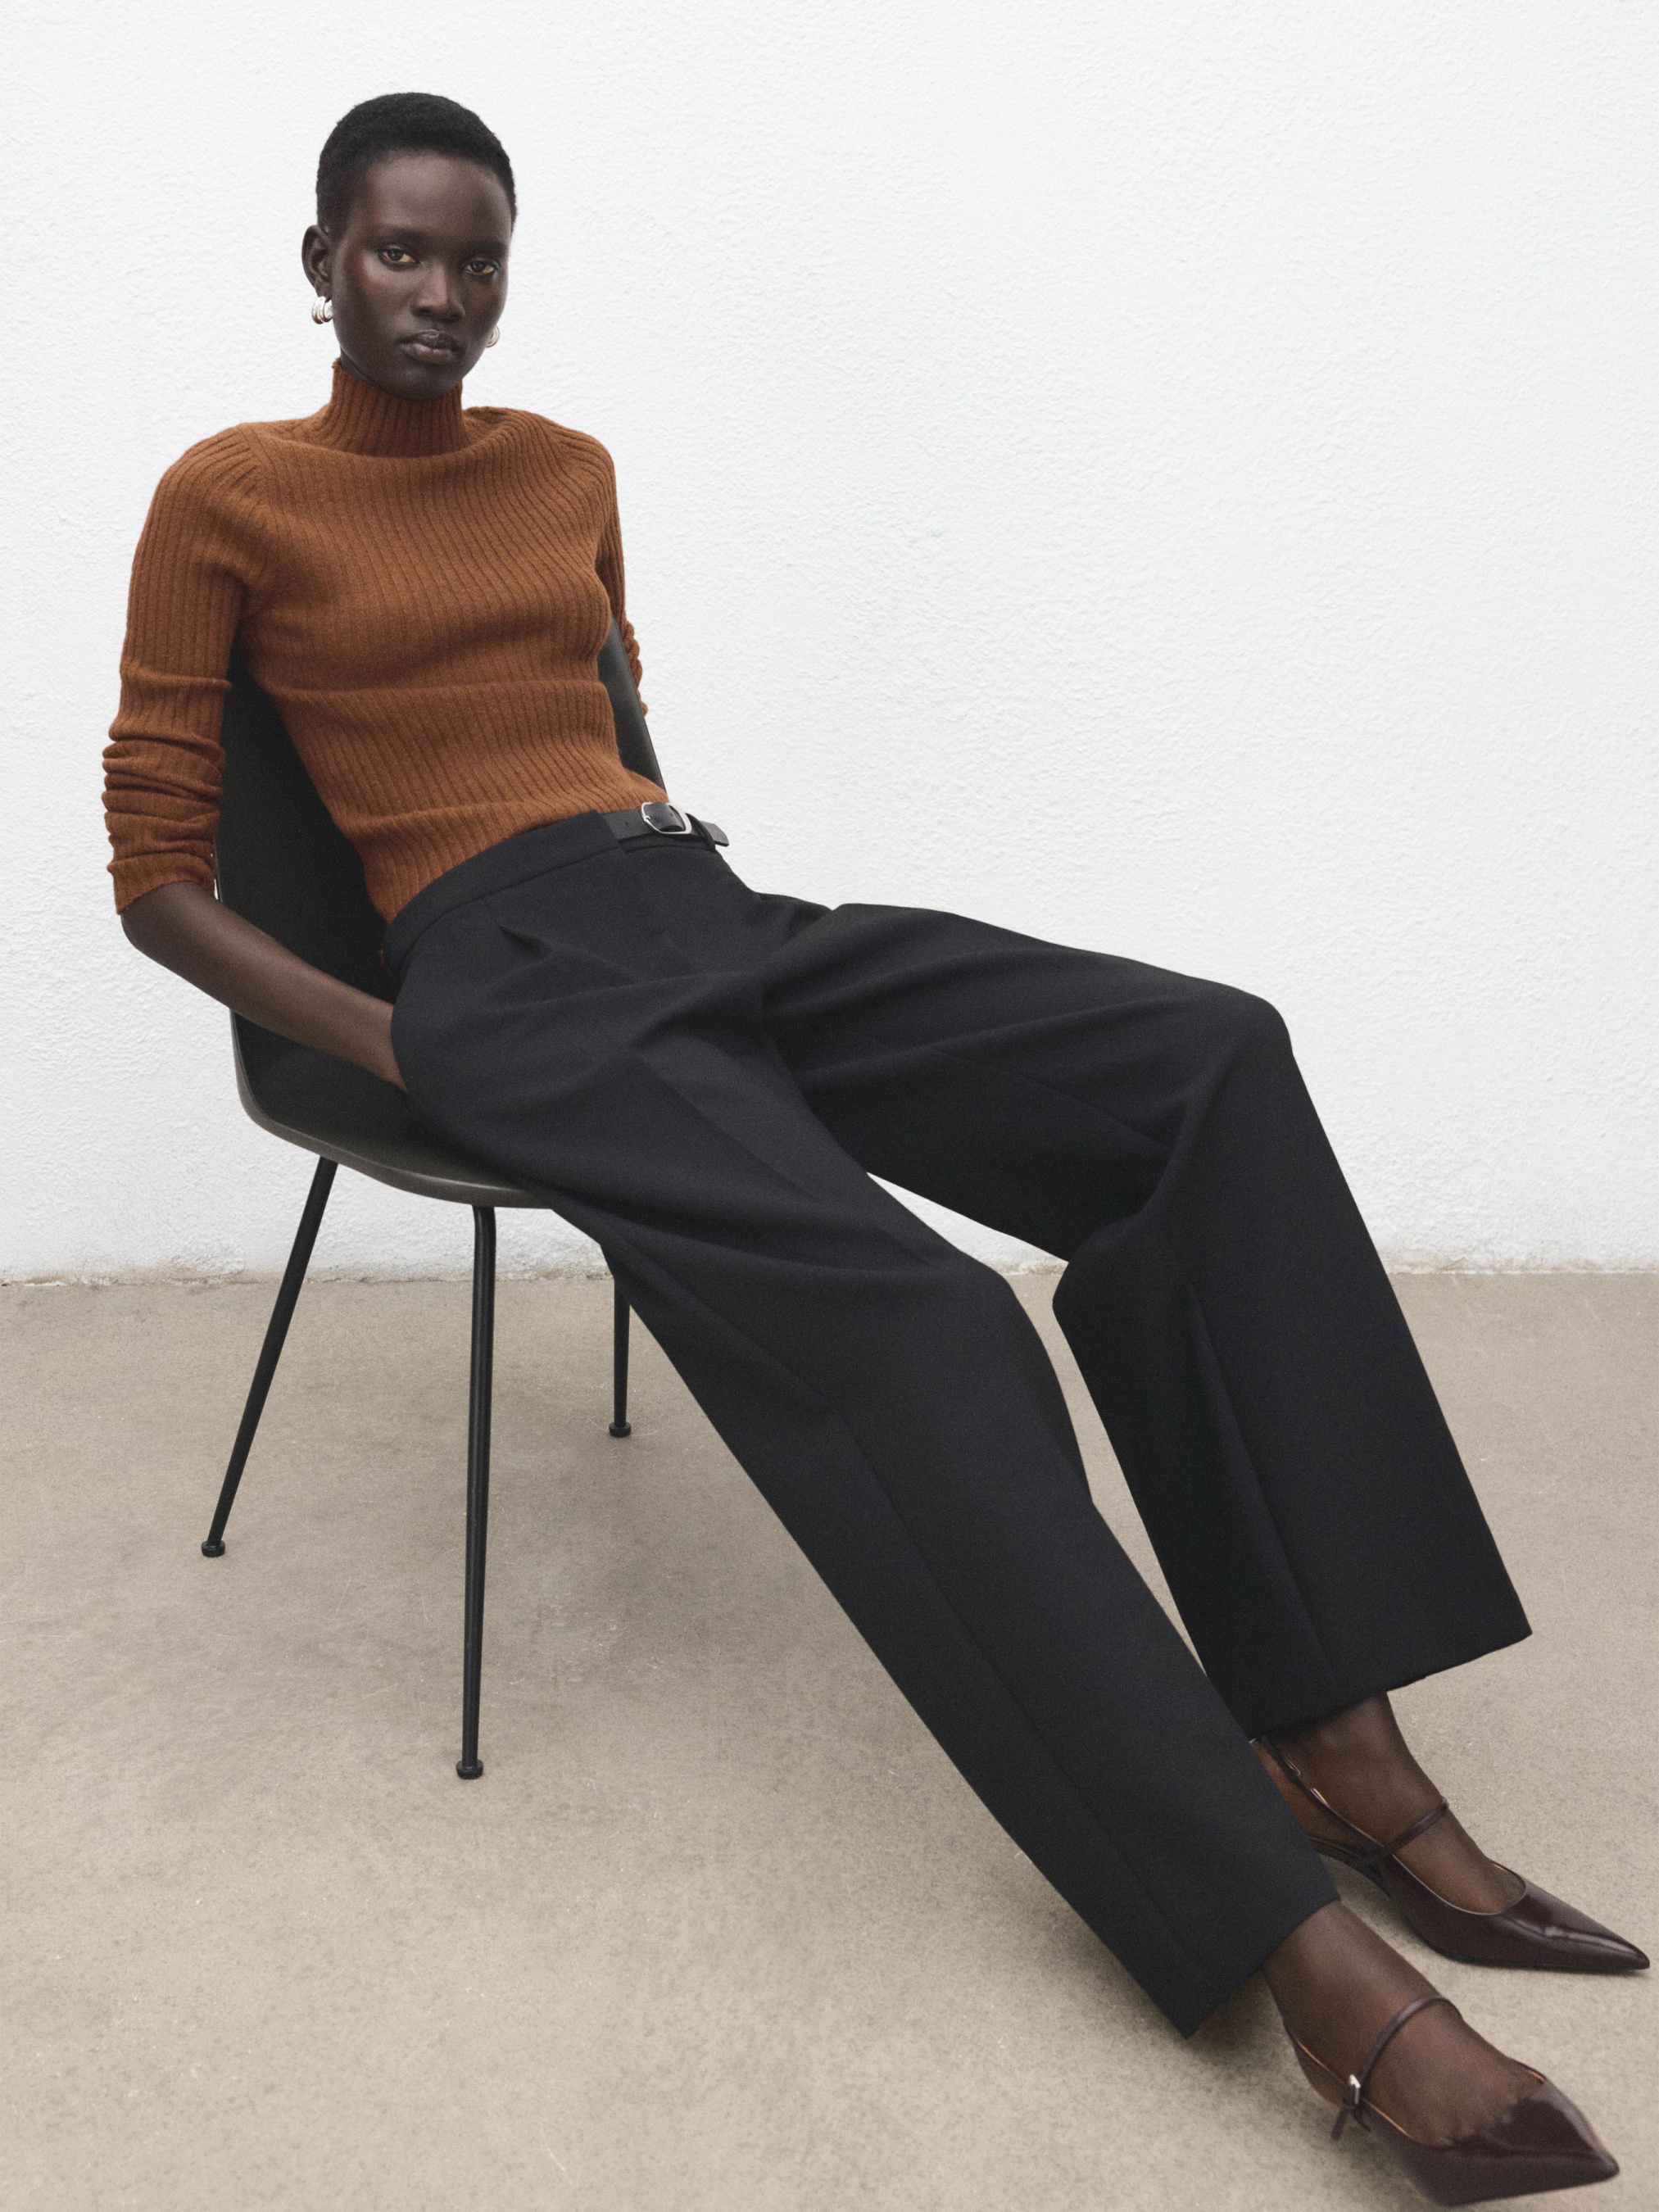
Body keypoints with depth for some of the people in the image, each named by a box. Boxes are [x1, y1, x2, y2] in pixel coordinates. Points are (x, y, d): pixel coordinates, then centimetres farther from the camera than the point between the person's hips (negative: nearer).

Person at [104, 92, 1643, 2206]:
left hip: (712, 915, 6)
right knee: (909, 1326, -31)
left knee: (1203, 1061, -17)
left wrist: (675, 849, 10)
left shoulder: (567, 471, 21)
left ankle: (1331, 1730, -19)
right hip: (516, 974, -6)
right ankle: (1314, 1965, -30)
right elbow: (156, 878, 3)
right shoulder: (231, 497, 5)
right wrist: (393, 1046, -8)